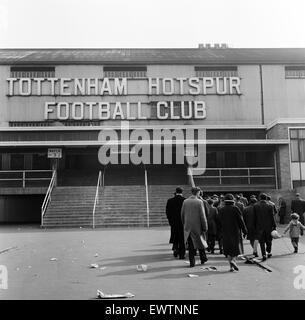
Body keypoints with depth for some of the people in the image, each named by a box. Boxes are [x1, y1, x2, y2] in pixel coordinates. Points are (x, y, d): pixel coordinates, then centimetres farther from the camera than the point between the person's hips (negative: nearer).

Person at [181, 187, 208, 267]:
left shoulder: (185, 202, 1)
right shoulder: (199, 202, -11)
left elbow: (182, 215, 6)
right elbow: (202, 216, -11)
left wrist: (184, 224, 16)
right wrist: (205, 227, -4)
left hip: (188, 227, 3)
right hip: (197, 226, -3)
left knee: (190, 245, 8)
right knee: (200, 242, 16)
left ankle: (192, 262, 8)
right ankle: (203, 259, 28)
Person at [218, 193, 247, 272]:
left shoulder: (221, 210, 2)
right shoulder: (235, 209, -7)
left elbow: (219, 222, 4)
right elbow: (240, 221, -6)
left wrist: (219, 233, 13)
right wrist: (244, 231, 0)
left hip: (225, 232, 2)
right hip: (235, 231, -2)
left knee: (228, 249, 8)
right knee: (235, 247, 9)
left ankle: (231, 266, 6)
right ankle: (233, 260, -16)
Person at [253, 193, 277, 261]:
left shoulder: (255, 206, -3)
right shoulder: (269, 206, -5)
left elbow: (254, 217, 0)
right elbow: (272, 217, -5)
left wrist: (255, 226, 6)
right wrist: (274, 226, 1)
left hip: (259, 226, 0)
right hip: (268, 226, 0)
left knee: (262, 241, 4)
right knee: (269, 240, 17)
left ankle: (264, 254, -5)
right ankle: (269, 252, 27)